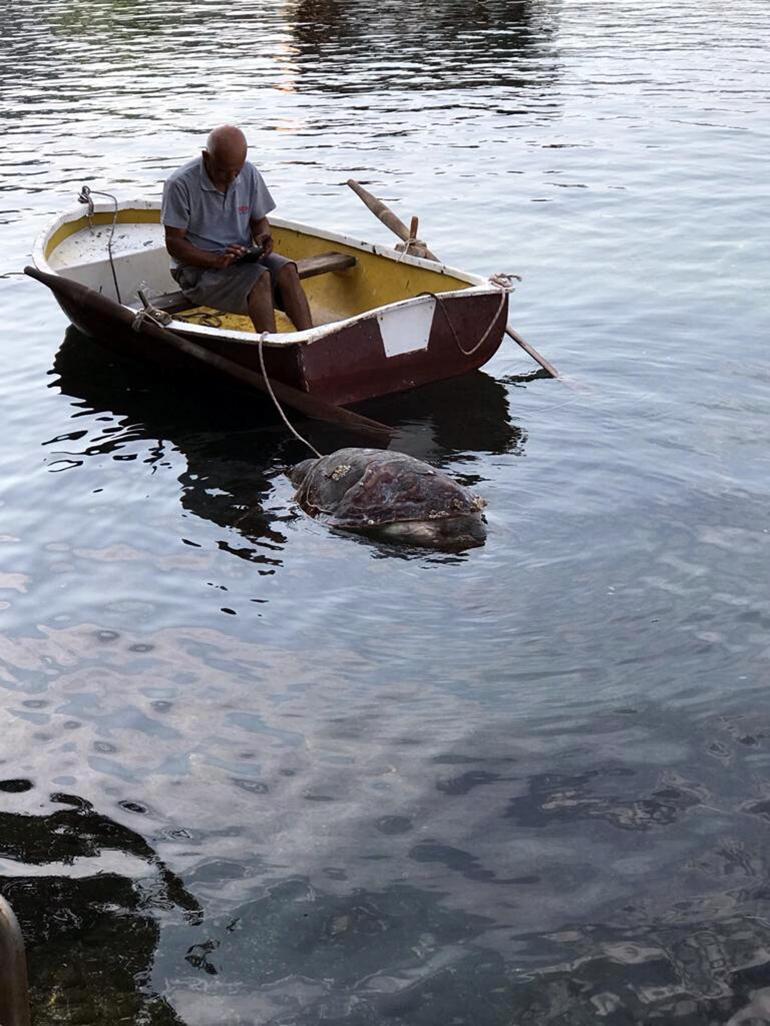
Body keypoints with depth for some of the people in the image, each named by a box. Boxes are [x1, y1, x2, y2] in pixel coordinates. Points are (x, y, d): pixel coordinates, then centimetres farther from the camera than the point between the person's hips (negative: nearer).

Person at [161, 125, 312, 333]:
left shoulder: (249, 174, 1)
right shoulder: (181, 184, -15)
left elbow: (259, 219, 14)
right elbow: (174, 243, -13)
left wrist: (263, 237, -11)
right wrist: (216, 260, -26)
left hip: (242, 257, 5)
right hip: (197, 267, -5)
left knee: (286, 270, -24)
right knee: (260, 278, -31)